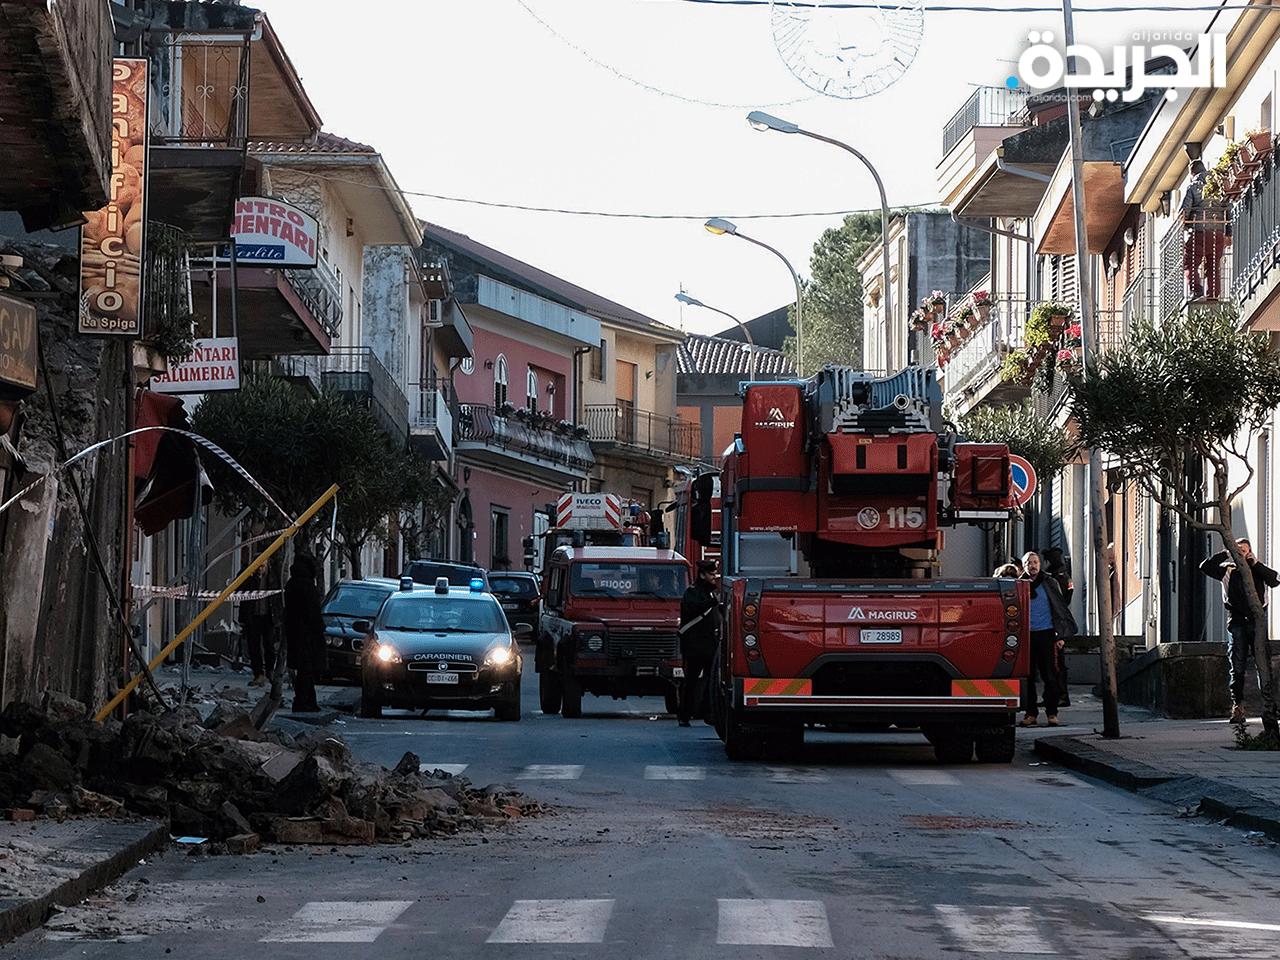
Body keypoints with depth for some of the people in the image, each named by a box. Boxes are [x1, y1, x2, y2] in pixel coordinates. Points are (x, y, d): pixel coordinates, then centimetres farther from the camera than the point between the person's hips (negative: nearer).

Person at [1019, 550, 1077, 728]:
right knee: (1028, 675, 1)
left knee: (1049, 675, -3)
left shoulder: (1049, 584, 5)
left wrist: (1061, 636, -2)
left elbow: (1060, 609, 6)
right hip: (1026, 635, 2)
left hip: (1046, 634, -2)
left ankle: (1052, 713, 3)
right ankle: (1031, 713, 8)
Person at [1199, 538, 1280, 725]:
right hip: (1236, 623, 0)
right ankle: (1237, 706, 0)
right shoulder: (1228, 570, 12)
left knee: (1263, 664, -7)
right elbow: (1205, 567, 2)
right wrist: (1225, 554, -4)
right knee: (1237, 667, -1)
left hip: (1257, 620, 0)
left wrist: (1256, 564, -6)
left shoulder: (1259, 570, 13)